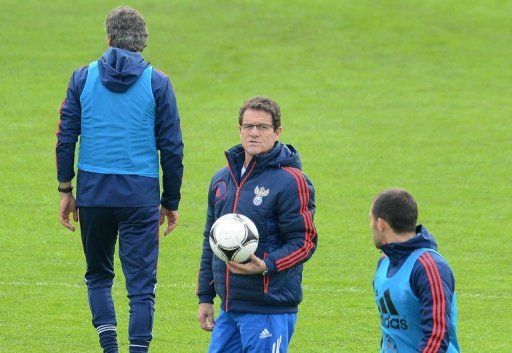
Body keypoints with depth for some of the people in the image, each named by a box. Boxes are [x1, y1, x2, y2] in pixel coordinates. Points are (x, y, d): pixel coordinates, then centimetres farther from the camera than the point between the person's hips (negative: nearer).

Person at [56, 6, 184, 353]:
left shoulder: (83, 77, 3)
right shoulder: (157, 83, 0)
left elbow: (65, 137, 3)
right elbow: (172, 147, 2)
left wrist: (66, 189, 10)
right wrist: (171, 201, 10)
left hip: (93, 191, 2)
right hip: (141, 194, -1)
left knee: (98, 274, 17)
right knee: (141, 284, 1)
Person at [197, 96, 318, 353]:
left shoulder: (290, 181, -8)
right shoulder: (222, 179, 15)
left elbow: (304, 242, -10)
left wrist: (266, 266, -26)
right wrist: (205, 297, 20)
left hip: (270, 310, -7)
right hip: (229, 309, 7)